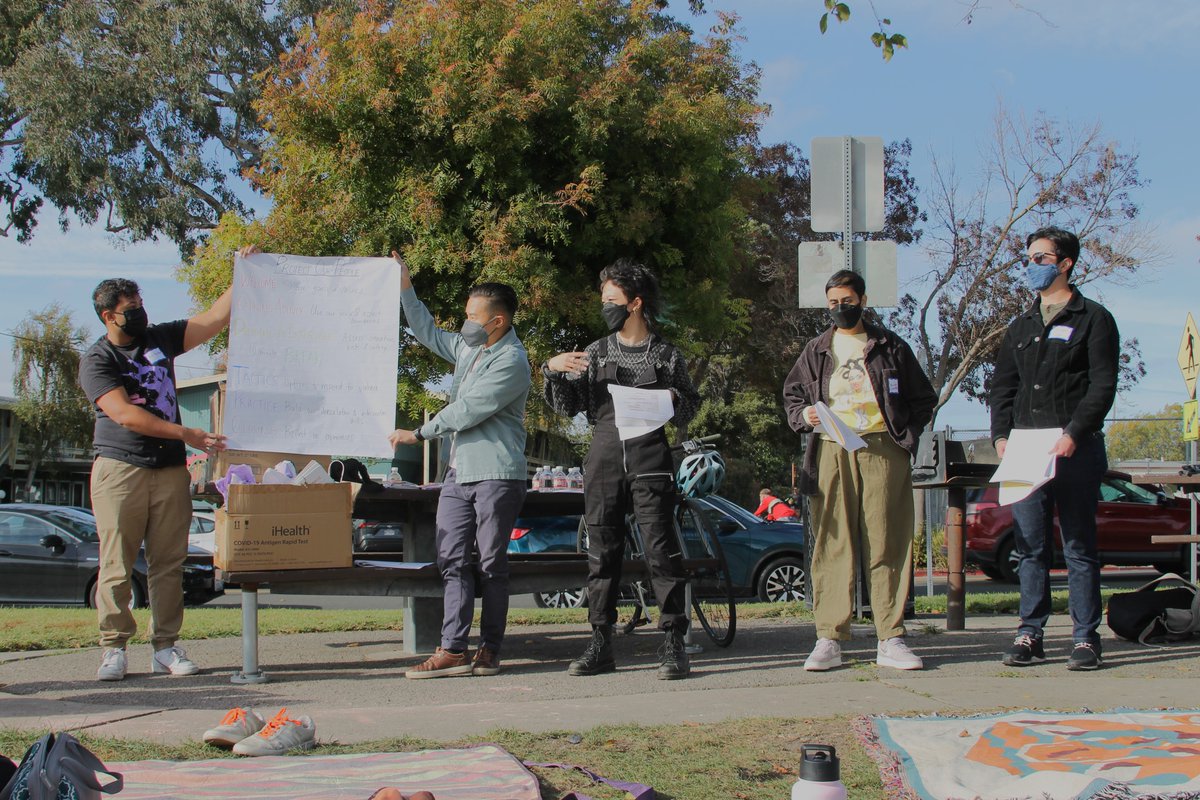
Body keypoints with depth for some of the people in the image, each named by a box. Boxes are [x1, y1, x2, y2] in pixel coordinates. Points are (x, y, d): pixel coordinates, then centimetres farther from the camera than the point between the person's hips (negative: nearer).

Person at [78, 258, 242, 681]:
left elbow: (217, 317, 14)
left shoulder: (161, 338, 14)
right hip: (120, 469, -4)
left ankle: (166, 646, 5)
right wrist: (187, 435, -19)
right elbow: (124, 415, -14)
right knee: (116, 563, -4)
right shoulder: (97, 360, -2)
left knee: (169, 562, 1)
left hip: (170, 469, 4)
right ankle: (113, 648, 2)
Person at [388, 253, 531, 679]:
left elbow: (467, 412, -15)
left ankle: (490, 650, 5)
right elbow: (429, 333, 32)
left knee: (491, 565, -2)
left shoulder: (511, 362, -12)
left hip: (496, 474, -8)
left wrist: (418, 434, -7)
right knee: (451, 560, 1)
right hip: (459, 471, 8)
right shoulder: (468, 346, 15)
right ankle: (452, 650, -1)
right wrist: (405, 288, 24)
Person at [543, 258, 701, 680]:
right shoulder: (596, 352, 13)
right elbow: (568, 407, 10)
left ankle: (673, 644, -4)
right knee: (602, 552, 4)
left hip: (650, 460, -3)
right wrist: (553, 371, -6)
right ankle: (600, 645, 11)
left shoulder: (667, 355, 7)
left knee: (660, 549, -8)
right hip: (603, 459, 3)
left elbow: (690, 411, 12)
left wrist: (674, 399, -9)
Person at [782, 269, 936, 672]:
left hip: (881, 451, -1)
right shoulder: (816, 351, 18)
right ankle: (829, 639, -4)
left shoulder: (891, 347, 13)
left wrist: (906, 436, 1)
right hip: (831, 453, 1)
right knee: (832, 546, -4)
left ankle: (891, 639, -1)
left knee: (887, 545, -4)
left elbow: (923, 399, 15)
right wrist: (803, 414, 1)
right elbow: (791, 394, 23)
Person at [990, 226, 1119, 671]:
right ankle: (1030, 635, 8)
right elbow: (1002, 385, 18)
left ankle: (1086, 638, 2)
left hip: (1076, 449, -5)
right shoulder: (1022, 327, 20)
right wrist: (1001, 435, 2)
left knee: (1079, 547, -2)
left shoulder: (1093, 319, 3)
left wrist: (1074, 434, -17)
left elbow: (1103, 385, -6)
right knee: (1031, 547, 4)